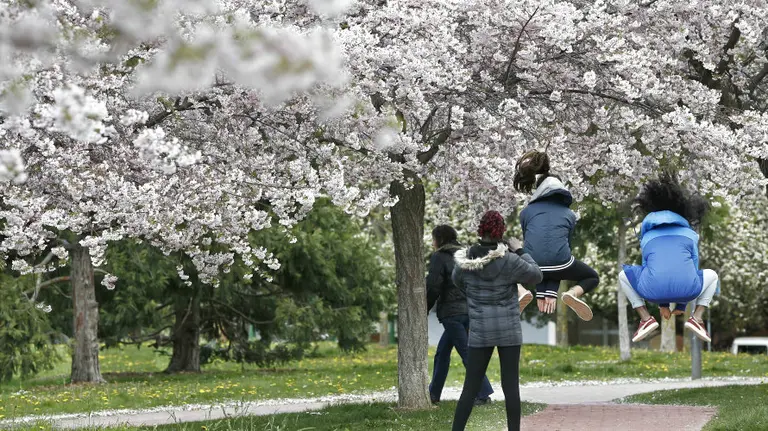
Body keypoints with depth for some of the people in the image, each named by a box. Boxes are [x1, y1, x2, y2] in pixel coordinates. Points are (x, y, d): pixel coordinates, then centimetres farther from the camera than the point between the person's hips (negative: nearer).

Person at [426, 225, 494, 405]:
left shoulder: (438, 257, -7)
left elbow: (433, 287, -12)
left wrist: (424, 310, -3)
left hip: (451, 312, -8)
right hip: (468, 310, 8)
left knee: (466, 353, -9)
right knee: (442, 352, 17)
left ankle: (483, 394, -13)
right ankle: (434, 393, 22)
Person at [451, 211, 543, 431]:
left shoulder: (464, 260, -5)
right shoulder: (509, 261, -15)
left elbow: (458, 282, 15)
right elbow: (536, 276, -2)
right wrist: (520, 252, 6)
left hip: (479, 331, 2)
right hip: (509, 330, -2)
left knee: (470, 386, 5)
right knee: (511, 385, 2)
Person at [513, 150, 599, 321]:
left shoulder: (527, 211, 22)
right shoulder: (569, 214, 22)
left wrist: (540, 293, 21)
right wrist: (552, 293, 17)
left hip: (532, 262, 0)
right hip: (559, 261, 0)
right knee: (592, 278, 29)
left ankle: (522, 293, 1)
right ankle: (572, 294, -4)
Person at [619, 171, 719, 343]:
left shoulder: (648, 237, 30)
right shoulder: (689, 234, 28)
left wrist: (662, 303, 49)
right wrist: (681, 304, 44)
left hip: (654, 291, 0)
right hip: (686, 290, 0)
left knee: (623, 276, 33)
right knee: (711, 275, 34)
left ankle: (646, 319, 13)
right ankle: (697, 318, 11)